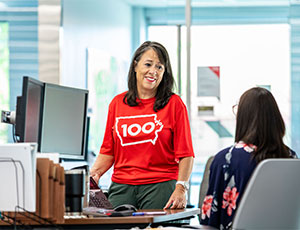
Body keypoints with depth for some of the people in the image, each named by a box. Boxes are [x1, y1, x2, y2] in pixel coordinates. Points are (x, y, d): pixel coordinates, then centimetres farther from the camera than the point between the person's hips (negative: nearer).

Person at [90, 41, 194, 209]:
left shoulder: (174, 104, 3)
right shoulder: (117, 103, 12)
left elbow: (186, 154, -2)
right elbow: (108, 151, 15)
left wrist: (181, 188, -14)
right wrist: (94, 174, -2)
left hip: (160, 187, -2)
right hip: (121, 187, 3)